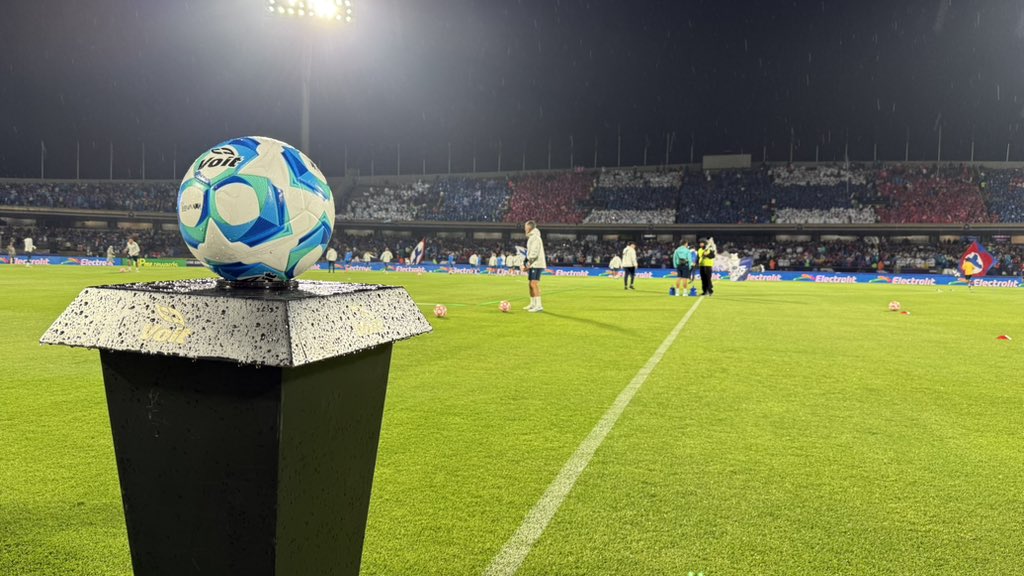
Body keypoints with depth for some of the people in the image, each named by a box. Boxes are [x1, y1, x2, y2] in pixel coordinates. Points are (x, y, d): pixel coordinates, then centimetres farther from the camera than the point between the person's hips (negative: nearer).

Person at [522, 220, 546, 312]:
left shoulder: (535, 237, -12)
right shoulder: (531, 237, 20)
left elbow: (534, 253, -20)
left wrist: (528, 264, -17)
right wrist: (527, 264, 15)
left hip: (536, 265, -10)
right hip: (533, 265, 10)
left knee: (534, 284, -14)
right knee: (531, 285, 14)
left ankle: (539, 306, -18)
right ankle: (533, 304, 22)